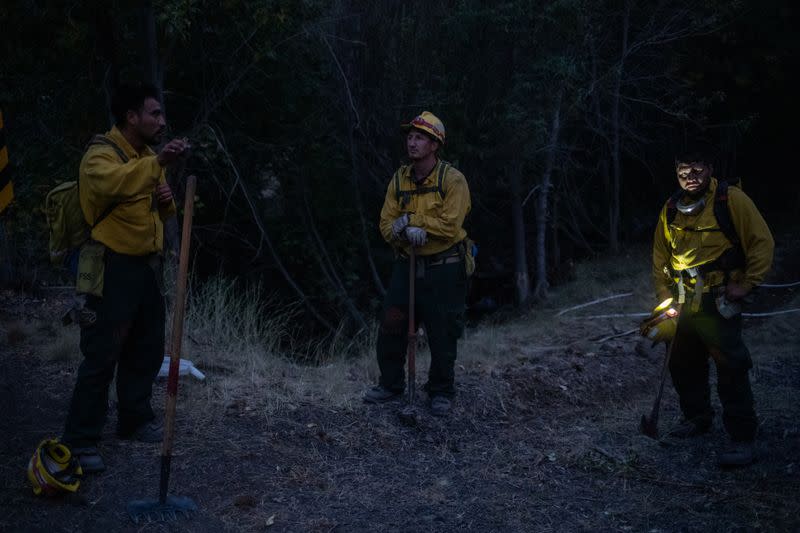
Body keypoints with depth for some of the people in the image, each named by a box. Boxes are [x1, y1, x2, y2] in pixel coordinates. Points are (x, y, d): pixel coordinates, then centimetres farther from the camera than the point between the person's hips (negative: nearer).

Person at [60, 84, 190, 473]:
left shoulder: (147, 155, 16)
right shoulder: (101, 152, -12)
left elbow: (160, 212, 25)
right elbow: (110, 183, -37)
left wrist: (167, 200, 2)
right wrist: (157, 163, -46)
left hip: (147, 265, 9)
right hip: (113, 268, -8)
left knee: (147, 349, 15)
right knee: (102, 355, -7)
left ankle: (135, 420, 31)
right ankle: (79, 440, 0)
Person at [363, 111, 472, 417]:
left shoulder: (452, 179, -11)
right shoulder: (400, 179, 5)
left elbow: (450, 226, -20)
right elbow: (387, 224, 1)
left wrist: (410, 220, -19)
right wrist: (403, 231, -21)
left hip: (443, 269, -5)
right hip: (407, 265, 5)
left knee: (442, 334, 3)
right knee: (390, 327, 5)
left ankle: (441, 392, 20)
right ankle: (390, 384, 23)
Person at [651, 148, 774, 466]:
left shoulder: (731, 199, -8)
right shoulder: (671, 210, 9)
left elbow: (762, 242, -6)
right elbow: (660, 257, 17)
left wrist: (747, 284, -11)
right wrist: (664, 297, 11)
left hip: (719, 304, -6)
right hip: (683, 305, 6)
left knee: (731, 369, -9)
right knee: (682, 365, 15)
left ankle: (743, 439, -2)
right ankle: (697, 418, 35)